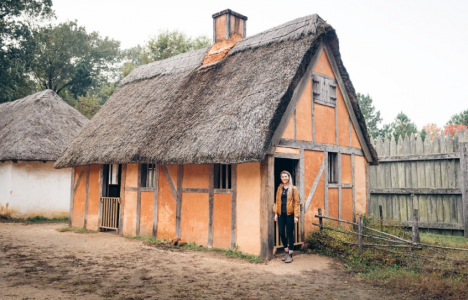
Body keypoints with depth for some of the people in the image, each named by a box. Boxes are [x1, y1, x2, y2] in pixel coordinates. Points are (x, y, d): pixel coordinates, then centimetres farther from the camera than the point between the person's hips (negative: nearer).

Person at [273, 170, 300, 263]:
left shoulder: (293, 188, 0)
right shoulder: (279, 188, 11)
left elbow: (296, 202, -3)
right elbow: (277, 201, 12)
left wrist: (296, 215, -9)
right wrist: (276, 213, 5)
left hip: (289, 214, -4)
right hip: (281, 214, 4)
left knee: (290, 234, 2)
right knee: (281, 233, 5)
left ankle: (290, 255, 12)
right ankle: (286, 251, 25)